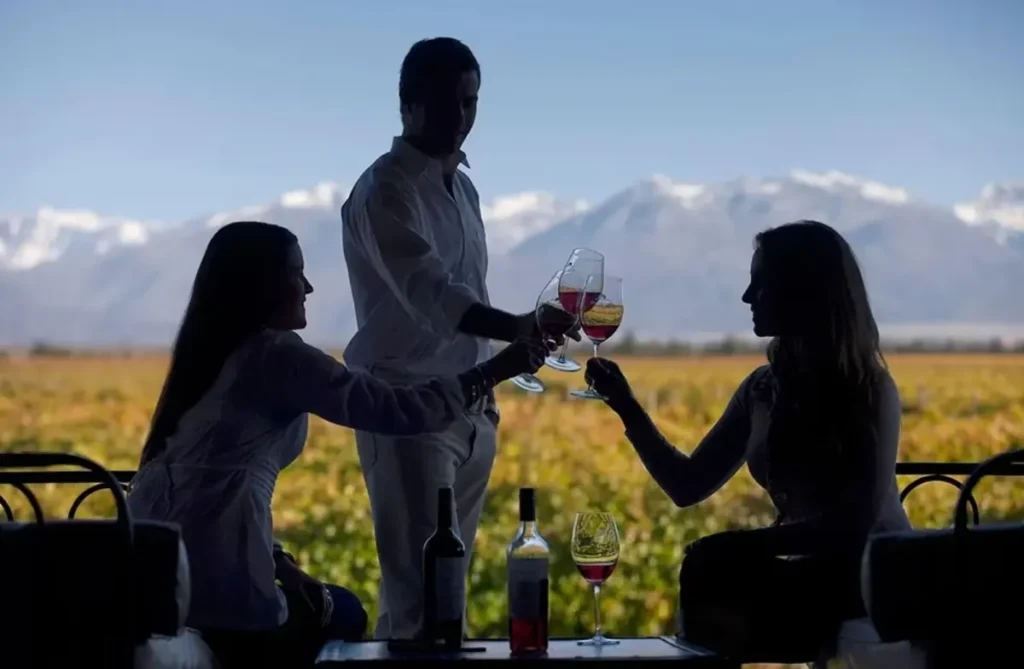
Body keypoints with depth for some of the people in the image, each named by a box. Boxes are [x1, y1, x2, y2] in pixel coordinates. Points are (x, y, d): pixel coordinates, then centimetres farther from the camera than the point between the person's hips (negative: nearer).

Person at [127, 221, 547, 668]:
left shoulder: (214, 351, 18)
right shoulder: (276, 354, -8)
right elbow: (399, 410, -11)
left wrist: (277, 561, 13)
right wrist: (493, 371, 0)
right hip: (214, 583, -8)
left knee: (339, 607, 24)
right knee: (343, 615, 16)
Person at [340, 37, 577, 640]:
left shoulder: (463, 189, 15)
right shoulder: (385, 191, -13)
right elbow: (429, 293, -28)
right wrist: (517, 327, -43)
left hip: (471, 410, 8)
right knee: (421, 589, -12)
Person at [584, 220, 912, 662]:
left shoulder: (870, 391, -12)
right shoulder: (763, 389, 6)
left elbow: (857, 522, -20)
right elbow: (688, 486, 10)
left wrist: (747, 543, -26)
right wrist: (627, 407, 0)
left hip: (885, 583, -6)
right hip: (815, 578, 6)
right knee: (705, 575, -23)